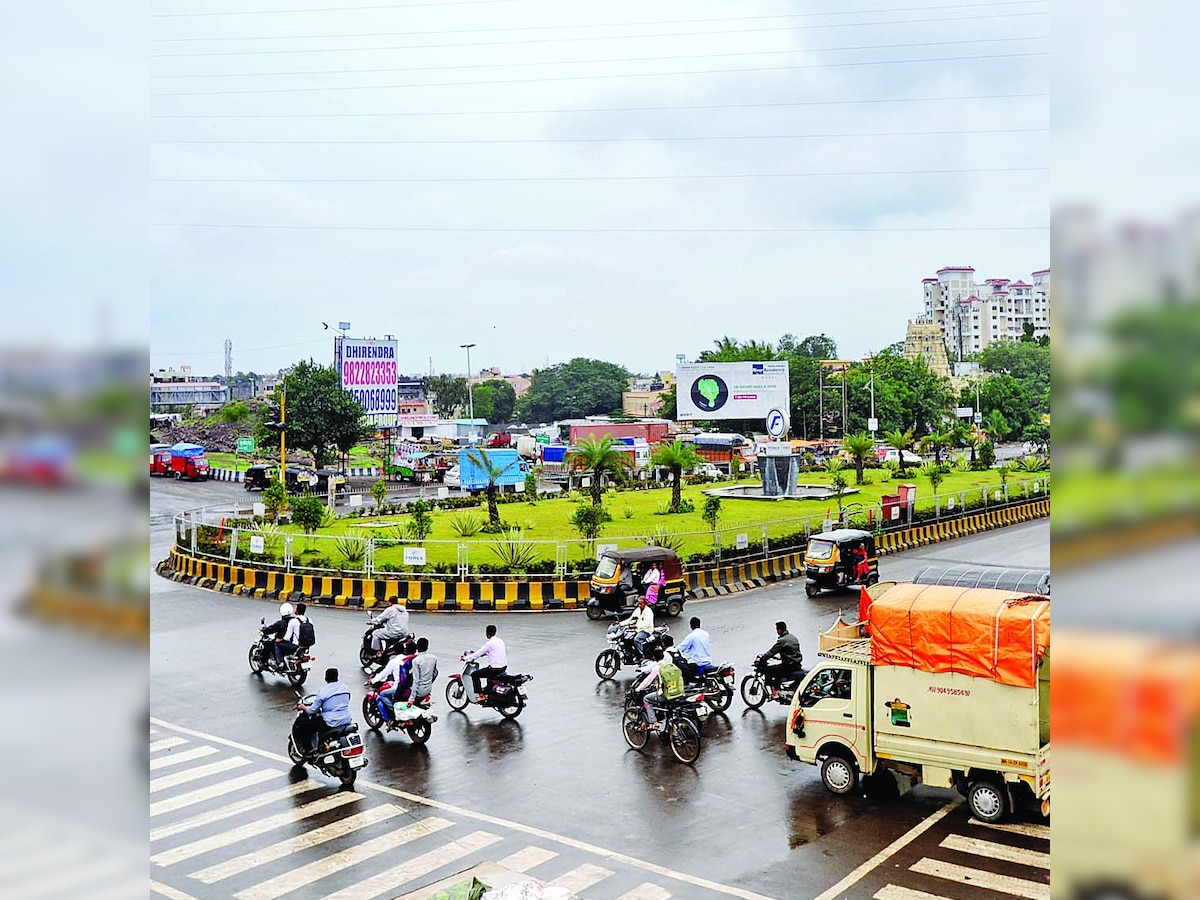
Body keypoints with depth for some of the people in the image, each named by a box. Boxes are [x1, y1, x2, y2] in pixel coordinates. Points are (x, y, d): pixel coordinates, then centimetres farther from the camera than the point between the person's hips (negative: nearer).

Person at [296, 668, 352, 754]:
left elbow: (312, 710, -6)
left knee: (302, 724, 8)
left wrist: (304, 707, 15)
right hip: (347, 721, 7)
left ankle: (309, 749, 13)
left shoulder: (323, 691, -12)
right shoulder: (345, 688, 5)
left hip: (331, 723, -7)